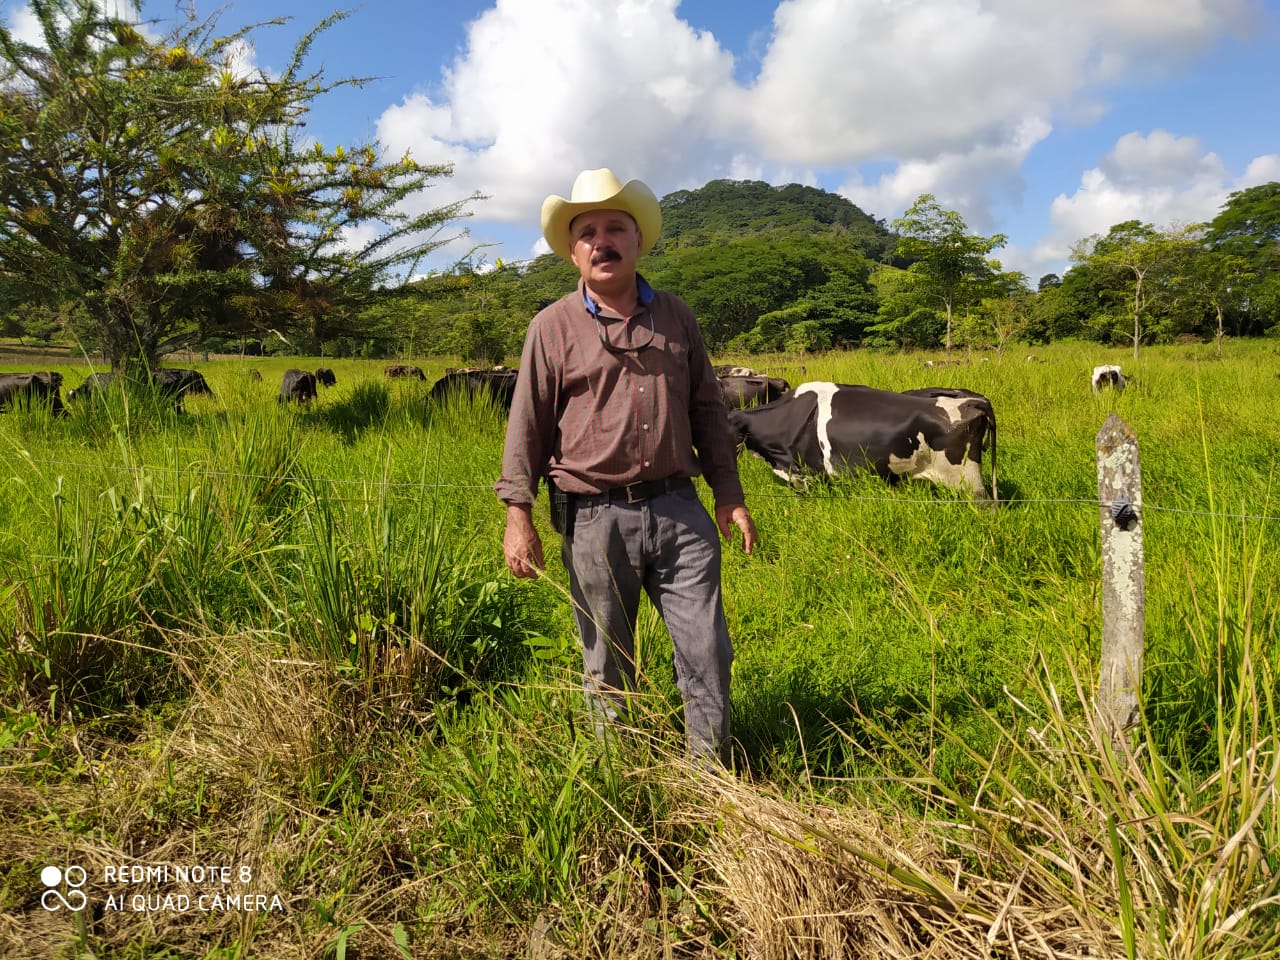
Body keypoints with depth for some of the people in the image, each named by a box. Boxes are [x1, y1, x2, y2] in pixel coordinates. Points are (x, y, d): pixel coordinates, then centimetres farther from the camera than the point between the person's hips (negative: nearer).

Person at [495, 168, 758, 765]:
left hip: (679, 509, 3)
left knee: (708, 652, 4)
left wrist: (729, 494, 11)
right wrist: (518, 515, -5)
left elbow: (707, 408, 15)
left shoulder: (675, 317, 11)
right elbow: (527, 424, 0)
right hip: (595, 519, -2)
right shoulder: (553, 327, 1)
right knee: (608, 664, 10)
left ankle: (712, 777, 22)